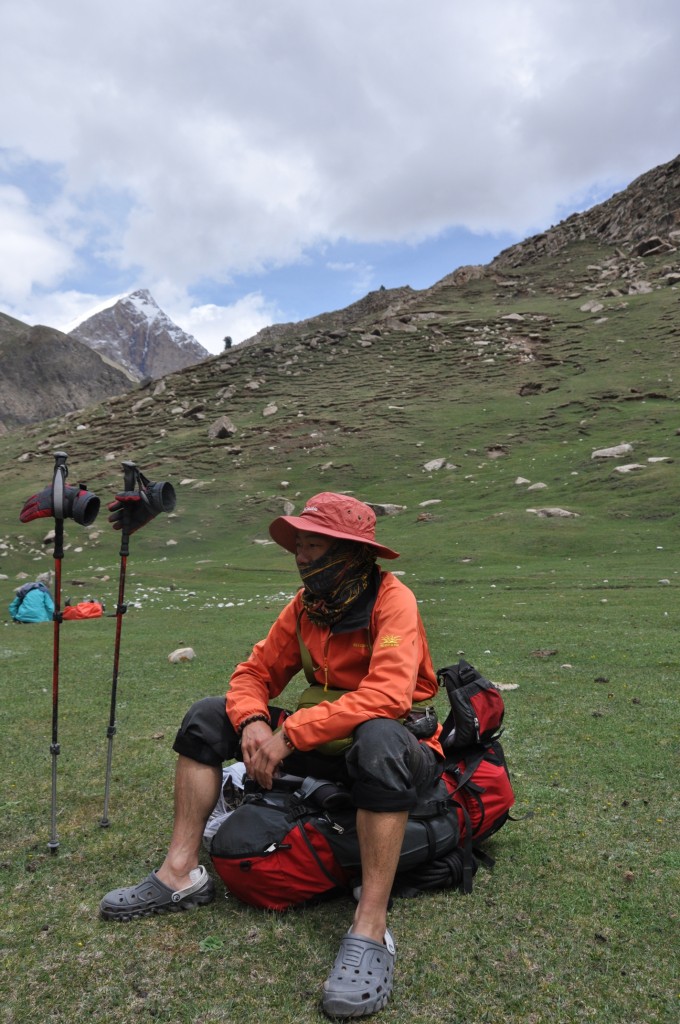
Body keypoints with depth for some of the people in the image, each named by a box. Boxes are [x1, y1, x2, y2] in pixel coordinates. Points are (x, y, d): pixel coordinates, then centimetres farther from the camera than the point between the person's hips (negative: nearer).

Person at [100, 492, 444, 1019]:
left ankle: (372, 929, -32)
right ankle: (181, 874, 3)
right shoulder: (305, 605, 0)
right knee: (209, 715, 0)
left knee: (378, 742, -43)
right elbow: (256, 672, 4)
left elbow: (386, 696, -33)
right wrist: (253, 721, -19)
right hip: (329, 743, 7)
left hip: (398, 742, -6)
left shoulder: (392, 601, -20)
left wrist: (288, 735, -30)